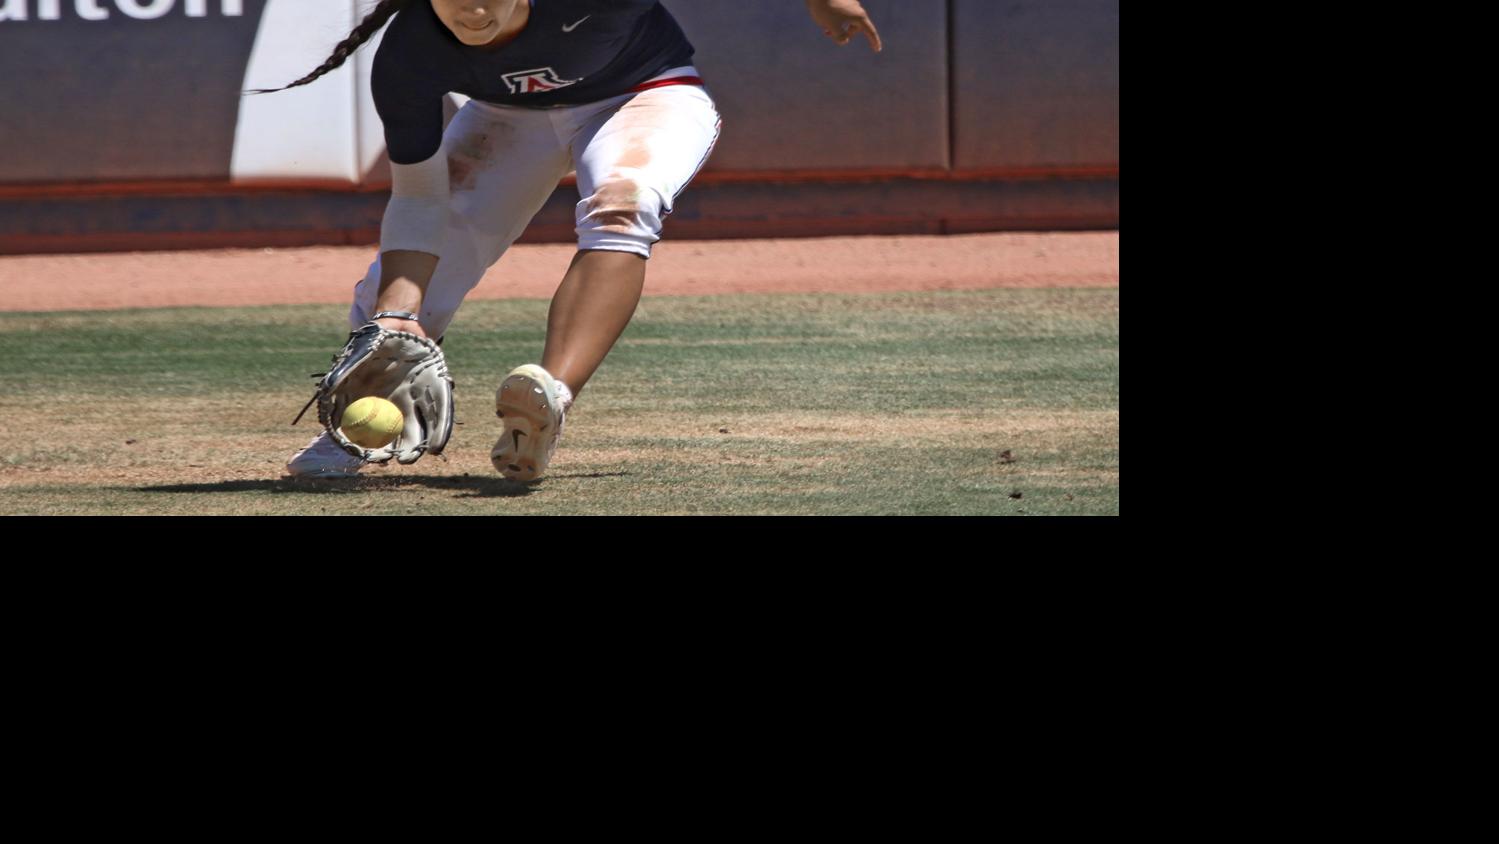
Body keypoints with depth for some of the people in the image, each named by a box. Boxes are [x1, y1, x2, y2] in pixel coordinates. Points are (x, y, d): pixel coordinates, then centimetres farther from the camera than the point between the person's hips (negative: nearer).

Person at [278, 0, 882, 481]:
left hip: (648, 92, -3)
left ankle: (553, 396, -57)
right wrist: (396, 314, -40)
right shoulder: (408, 57, -31)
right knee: (396, 287, -6)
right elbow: (418, 197, -24)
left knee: (620, 205, -37)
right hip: (512, 116, 3)